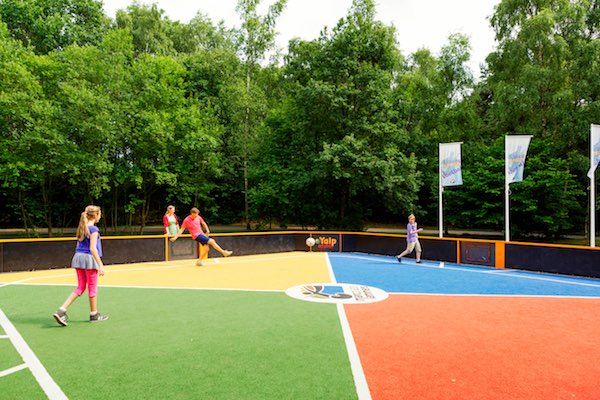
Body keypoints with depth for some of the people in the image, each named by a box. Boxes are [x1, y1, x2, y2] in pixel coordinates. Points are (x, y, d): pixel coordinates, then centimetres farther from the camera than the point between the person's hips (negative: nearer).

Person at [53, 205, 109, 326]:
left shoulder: (82, 228, 12)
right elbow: (92, 249, -19)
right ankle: (94, 314, 19)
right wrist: (100, 265, -17)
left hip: (78, 257, 8)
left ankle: (61, 310, 4)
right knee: (92, 287, 6)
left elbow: (79, 246, 17)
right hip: (89, 258, -8)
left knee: (80, 287, 15)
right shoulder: (94, 229, -14)